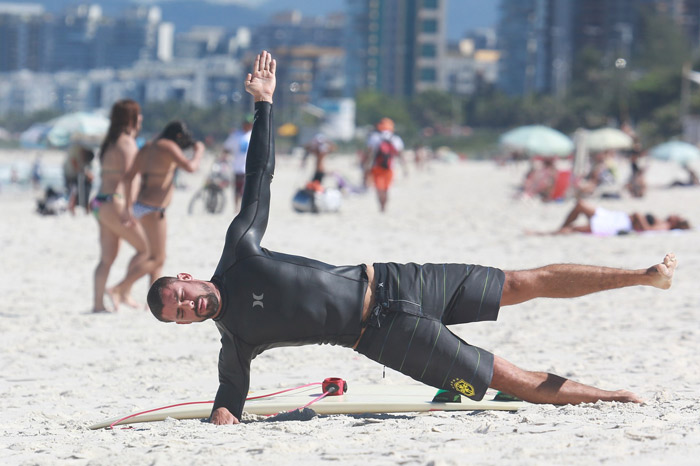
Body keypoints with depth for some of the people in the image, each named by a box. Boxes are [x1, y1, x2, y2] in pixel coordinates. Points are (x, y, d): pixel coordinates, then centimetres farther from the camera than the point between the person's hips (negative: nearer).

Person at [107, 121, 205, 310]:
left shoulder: (146, 148, 14)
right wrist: (199, 151, -1)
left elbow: (128, 177, 13)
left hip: (143, 207, 10)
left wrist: (129, 207, 14)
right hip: (152, 210, -10)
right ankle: (118, 290, -11)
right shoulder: (168, 147, -11)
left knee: (159, 257, 15)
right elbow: (190, 167, -21)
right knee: (156, 259, -5)